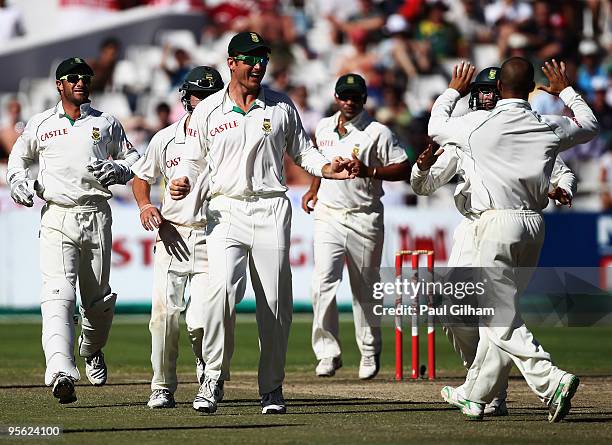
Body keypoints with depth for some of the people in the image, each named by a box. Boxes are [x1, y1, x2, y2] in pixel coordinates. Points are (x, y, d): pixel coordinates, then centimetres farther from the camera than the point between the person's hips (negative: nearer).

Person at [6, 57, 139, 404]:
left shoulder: (107, 124, 12)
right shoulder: (41, 125, 11)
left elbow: (133, 160, 17)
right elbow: (19, 157, 25)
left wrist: (115, 170, -6)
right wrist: (18, 181, 4)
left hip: (97, 217, 2)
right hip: (57, 217, -2)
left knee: (98, 298, 9)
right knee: (58, 296, -17)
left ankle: (92, 350, 40)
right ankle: (61, 372, -31)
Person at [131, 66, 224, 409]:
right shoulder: (166, 139, 6)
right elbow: (141, 178, 20)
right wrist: (146, 206, -1)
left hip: (211, 239, -2)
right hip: (172, 237, 2)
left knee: (201, 321, -12)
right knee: (164, 313, -8)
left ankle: (207, 364, 21)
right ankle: (163, 388, 7)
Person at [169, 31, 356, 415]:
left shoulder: (282, 107, 9)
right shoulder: (208, 111, 6)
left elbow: (303, 152, 14)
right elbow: (193, 159, 12)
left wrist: (328, 168, -6)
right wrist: (182, 182, -10)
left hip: (271, 210, 1)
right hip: (226, 210, -1)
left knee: (275, 303, 1)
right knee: (222, 289, -22)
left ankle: (272, 389, 12)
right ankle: (213, 378, -10)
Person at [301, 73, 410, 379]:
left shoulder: (378, 133, -6)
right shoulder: (323, 128, 10)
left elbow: (404, 170, -8)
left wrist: (369, 172, -20)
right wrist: (313, 190, 16)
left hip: (364, 219, -3)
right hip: (328, 216, 3)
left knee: (365, 290, 8)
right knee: (323, 283, -14)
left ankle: (370, 353, 24)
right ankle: (328, 352, -11)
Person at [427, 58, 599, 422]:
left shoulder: (477, 123, -6)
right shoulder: (549, 128, 3)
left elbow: (436, 126, 15)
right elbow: (590, 125, 24)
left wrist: (454, 90, 30)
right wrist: (565, 90, 37)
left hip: (497, 222, -5)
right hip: (534, 225, 5)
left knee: (500, 317, -6)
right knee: (500, 310, 14)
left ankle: (552, 381, -24)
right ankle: (476, 397, 21)